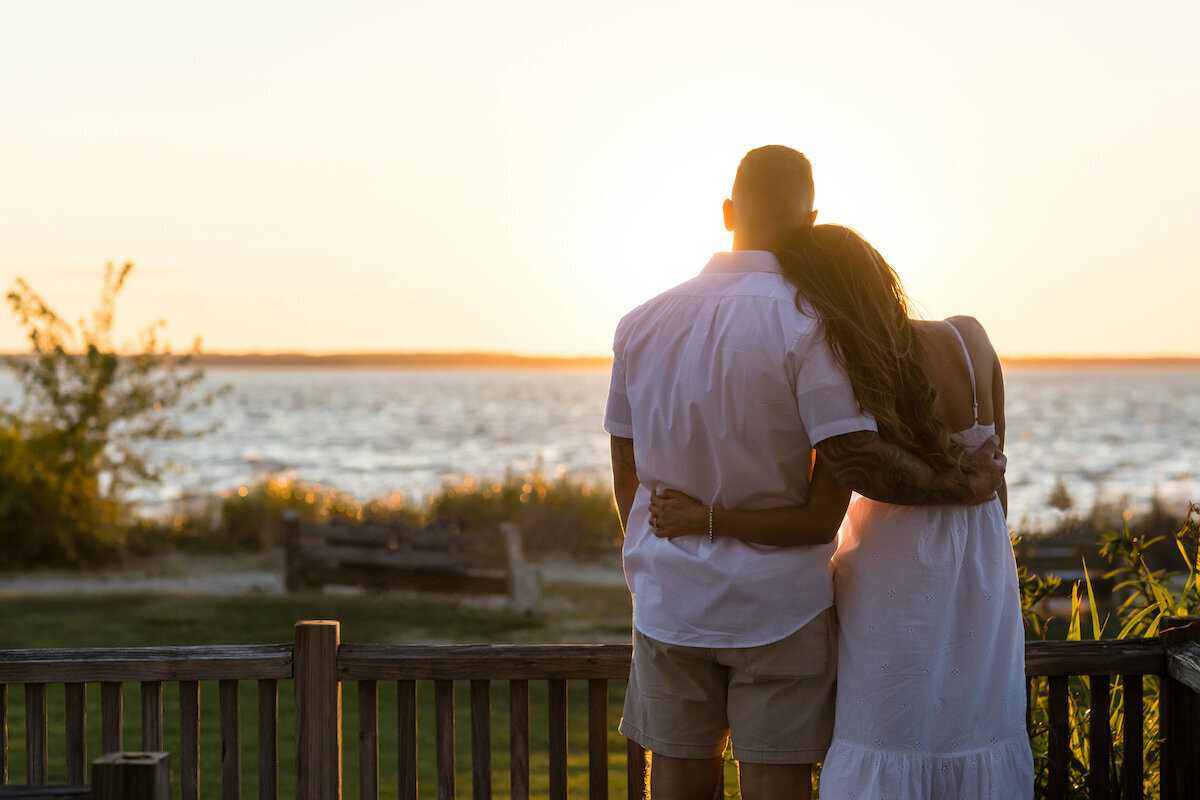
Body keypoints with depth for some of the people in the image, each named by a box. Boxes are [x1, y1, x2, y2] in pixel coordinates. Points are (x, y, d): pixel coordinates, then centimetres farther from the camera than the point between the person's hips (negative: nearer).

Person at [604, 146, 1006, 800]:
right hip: (778, 598, -4)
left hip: (670, 598, 4)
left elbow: (626, 472, 9)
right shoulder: (807, 324, -13)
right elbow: (852, 458, -21)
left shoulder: (642, 324, 3)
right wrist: (964, 487, -7)